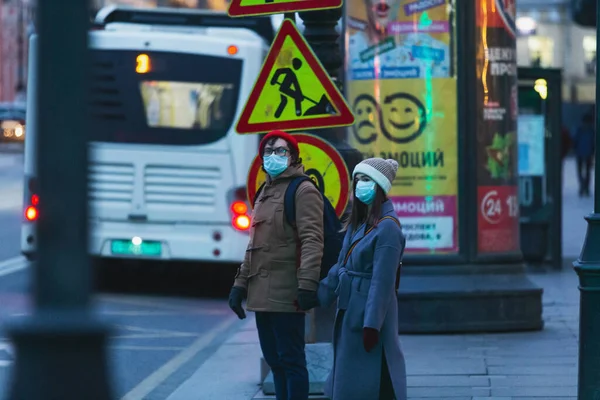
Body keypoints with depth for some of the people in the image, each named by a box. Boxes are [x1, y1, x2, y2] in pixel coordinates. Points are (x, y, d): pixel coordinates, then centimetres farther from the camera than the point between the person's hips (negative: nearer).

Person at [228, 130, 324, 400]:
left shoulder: (303, 191, -7)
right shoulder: (265, 193, 20)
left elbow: (311, 241, -16)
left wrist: (307, 284, -25)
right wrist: (241, 284, 19)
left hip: (286, 294, -9)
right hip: (262, 293, 9)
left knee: (290, 360, -6)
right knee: (274, 360, 13)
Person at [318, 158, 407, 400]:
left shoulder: (387, 228, -16)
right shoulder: (357, 223, 12)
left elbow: (382, 281, -20)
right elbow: (341, 267, 15)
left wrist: (371, 324, -22)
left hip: (368, 315, -9)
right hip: (349, 311, 9)